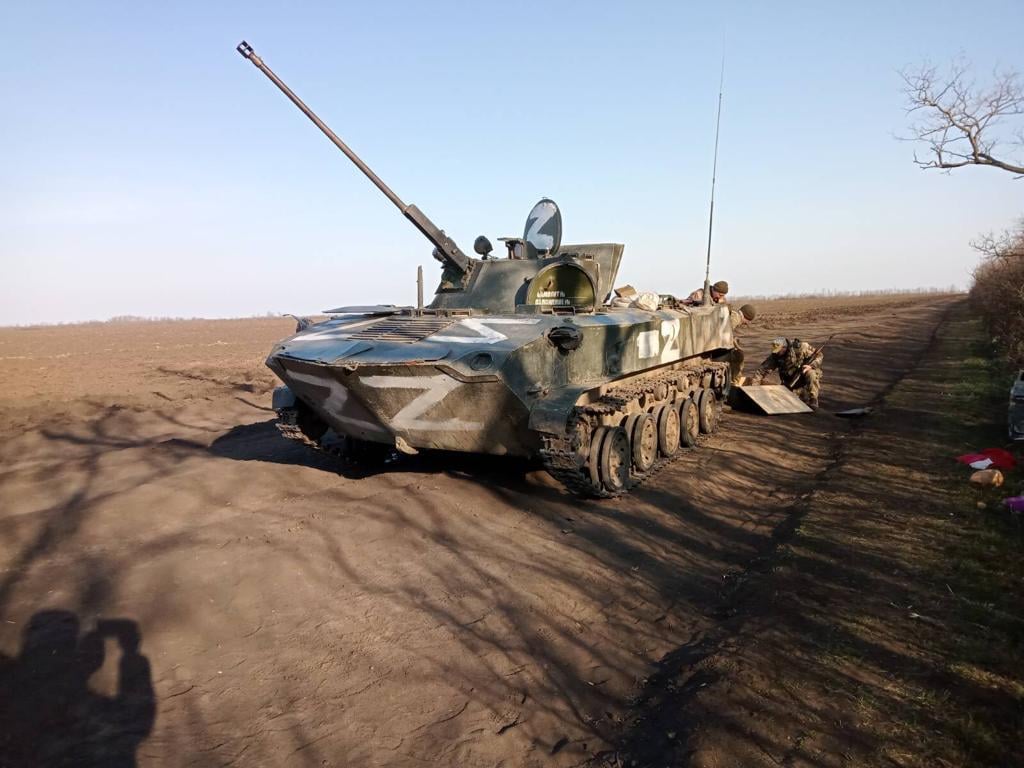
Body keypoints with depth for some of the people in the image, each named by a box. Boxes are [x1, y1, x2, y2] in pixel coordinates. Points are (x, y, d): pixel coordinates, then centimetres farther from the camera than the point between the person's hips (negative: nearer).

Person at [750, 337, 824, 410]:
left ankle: (813, 402, -24)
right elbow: (762, 370, -14)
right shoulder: (775, 356, -13)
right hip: (791, 381, 4)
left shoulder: (801, 347, -20)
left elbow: (818, 355, -10)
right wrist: (753, 387, -22)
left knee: (811, 373, -36)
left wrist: (811, 365, -30)